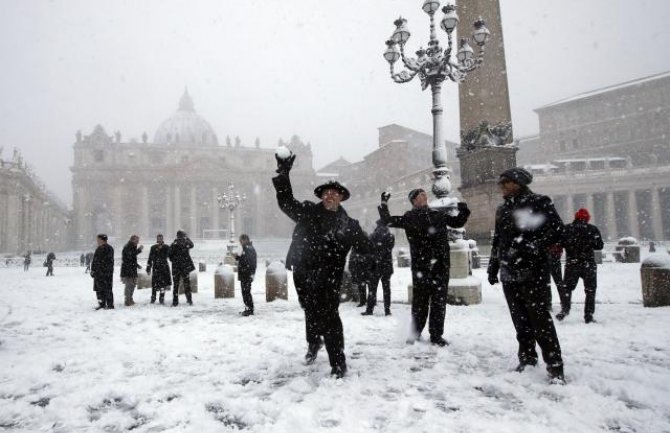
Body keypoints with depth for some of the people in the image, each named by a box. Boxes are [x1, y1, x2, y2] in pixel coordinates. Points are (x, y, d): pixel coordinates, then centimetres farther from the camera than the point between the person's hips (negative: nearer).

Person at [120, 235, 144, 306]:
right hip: (127, 270, -10)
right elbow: (130, 256, -28)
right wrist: (139, 249, -25)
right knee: (129, 285, -9)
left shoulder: (133, 247, 17)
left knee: (133, 284, 14)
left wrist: (137, 265, 15)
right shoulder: (127, 247, -12)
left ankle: (130, 300, 24)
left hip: (132, 269, 10)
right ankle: (127, 301, -5)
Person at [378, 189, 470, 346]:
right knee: (420, 300, 4)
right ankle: (415, 332, 19)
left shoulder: (439, 214, 14)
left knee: (439, 300, 6)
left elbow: (457, 222, 24)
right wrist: (383, 204, 1)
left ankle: (436, 335, 16)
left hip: (440, 264, 3)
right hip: (420, 265, -3)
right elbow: (388, 220, 5)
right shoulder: (410, 217, 5)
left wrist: (464, 211, 8)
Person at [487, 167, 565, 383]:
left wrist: (533, 247, -22)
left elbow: (556, 230, -12)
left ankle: (555, 366, -1)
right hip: (509, 273, 6)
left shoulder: (538, 202, -4)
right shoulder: (503, 209, 17)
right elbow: (497, 241, 21)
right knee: (520, 319, 11)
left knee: (539, 318, -8)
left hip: (532, 271, -6)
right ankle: (527, 357, 24)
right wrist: (493, 267, 18)